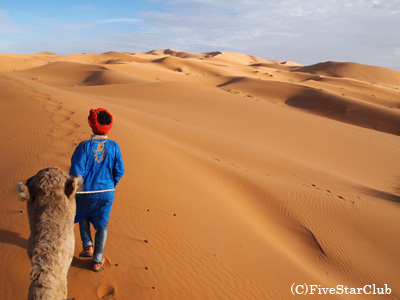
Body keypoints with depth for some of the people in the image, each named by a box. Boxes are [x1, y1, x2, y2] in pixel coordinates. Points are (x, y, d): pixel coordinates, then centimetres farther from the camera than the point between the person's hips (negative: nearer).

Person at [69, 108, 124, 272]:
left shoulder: (85, 146, -18)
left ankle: (88, 246, 25)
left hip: (86, 191, -1)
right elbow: (119, 171, -3)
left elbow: (76, 172, -17)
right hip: (106, 192, 2)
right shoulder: (114, 146, -9)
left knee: (83, 216, 29)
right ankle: (97, 261, 22)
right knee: (101, 224, 15)